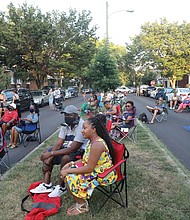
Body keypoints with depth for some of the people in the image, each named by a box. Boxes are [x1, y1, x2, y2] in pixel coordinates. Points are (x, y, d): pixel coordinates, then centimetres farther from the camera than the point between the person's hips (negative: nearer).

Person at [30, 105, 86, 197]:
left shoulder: (81, 127, -26)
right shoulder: (65, 125, 0)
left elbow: (72, 149, -29)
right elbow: (58, 144, -2)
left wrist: (51, 153, -26)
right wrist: (48, 160, -13)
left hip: (79, 151, -9)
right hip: (67, 148, 9)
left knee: (65, 158, -35)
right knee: (46, 153, 2)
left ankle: (61, 187, -11)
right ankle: (47, 185, 2)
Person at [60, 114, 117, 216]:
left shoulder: (97, 144, -28)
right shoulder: (92, 141, 2)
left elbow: (89, 168, -26)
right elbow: (86, 160, 11)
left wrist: (68, 171, -19)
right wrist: (70, 164, -1)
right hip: (95, 169, 10)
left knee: (69, 178, -16)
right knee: (66, 173, 4)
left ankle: (82, 205, 6)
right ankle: (80, 200, 15)